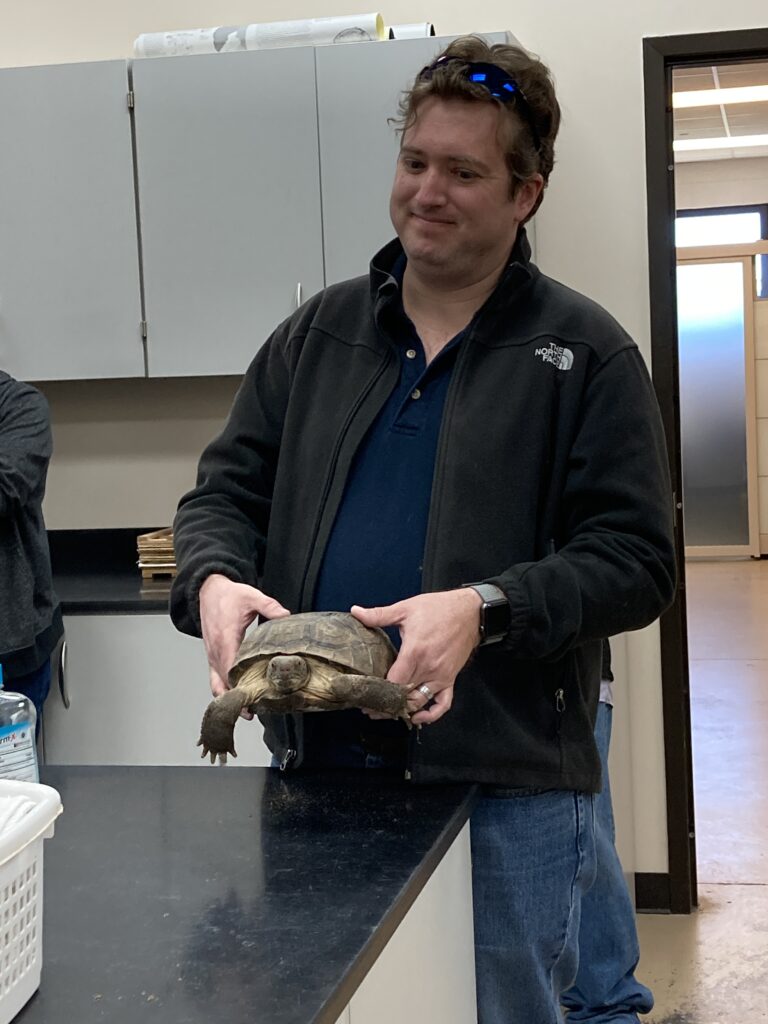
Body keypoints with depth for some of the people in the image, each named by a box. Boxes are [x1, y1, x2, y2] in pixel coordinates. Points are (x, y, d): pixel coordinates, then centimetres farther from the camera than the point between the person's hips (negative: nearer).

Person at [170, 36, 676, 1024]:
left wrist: (485, 609, -22)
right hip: (316, 767, 4)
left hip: (508, 784, -4)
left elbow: (635, 561, -7)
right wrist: (215, 580, -11)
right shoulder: (318, 332, 10)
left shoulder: (585, 353, -2)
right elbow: (225, 488, 11)